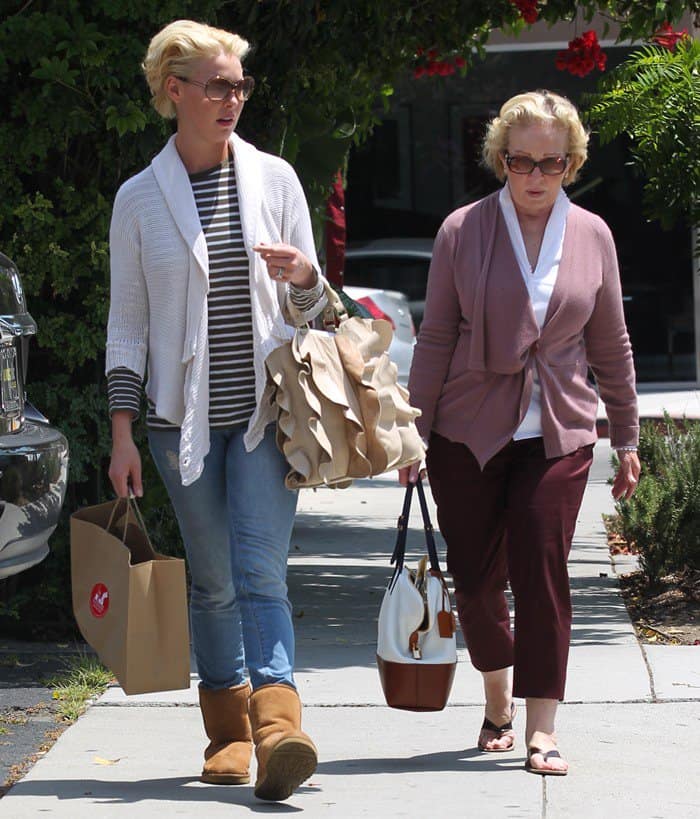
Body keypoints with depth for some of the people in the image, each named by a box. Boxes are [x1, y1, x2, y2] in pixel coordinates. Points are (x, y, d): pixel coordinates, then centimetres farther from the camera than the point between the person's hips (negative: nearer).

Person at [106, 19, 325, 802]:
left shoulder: (273, 178, 5)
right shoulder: (140, 197, 3)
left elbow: (310, 304, 12)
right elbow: (127, 322, 5)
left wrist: (303, 275, -13)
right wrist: (122, 433, 1)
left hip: (265, 407, 0)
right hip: (184, 414, 1)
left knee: (260, 573, -13)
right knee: (212, 582, 6)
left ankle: (276, 732, -25)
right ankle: (227, 734, 17)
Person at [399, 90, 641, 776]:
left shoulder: (591, 236, 4)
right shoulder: (463, 230, -1)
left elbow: (610, 346, 11)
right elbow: (436, 338, 2)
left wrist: (626, 439, 13)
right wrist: (415, 433, -1)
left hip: (558, 433, 0)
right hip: (469, 431, 0)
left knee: (541, 570, -10)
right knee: (475, 576, 4)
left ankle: (542, 730, -7)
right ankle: (497, 700, 29)